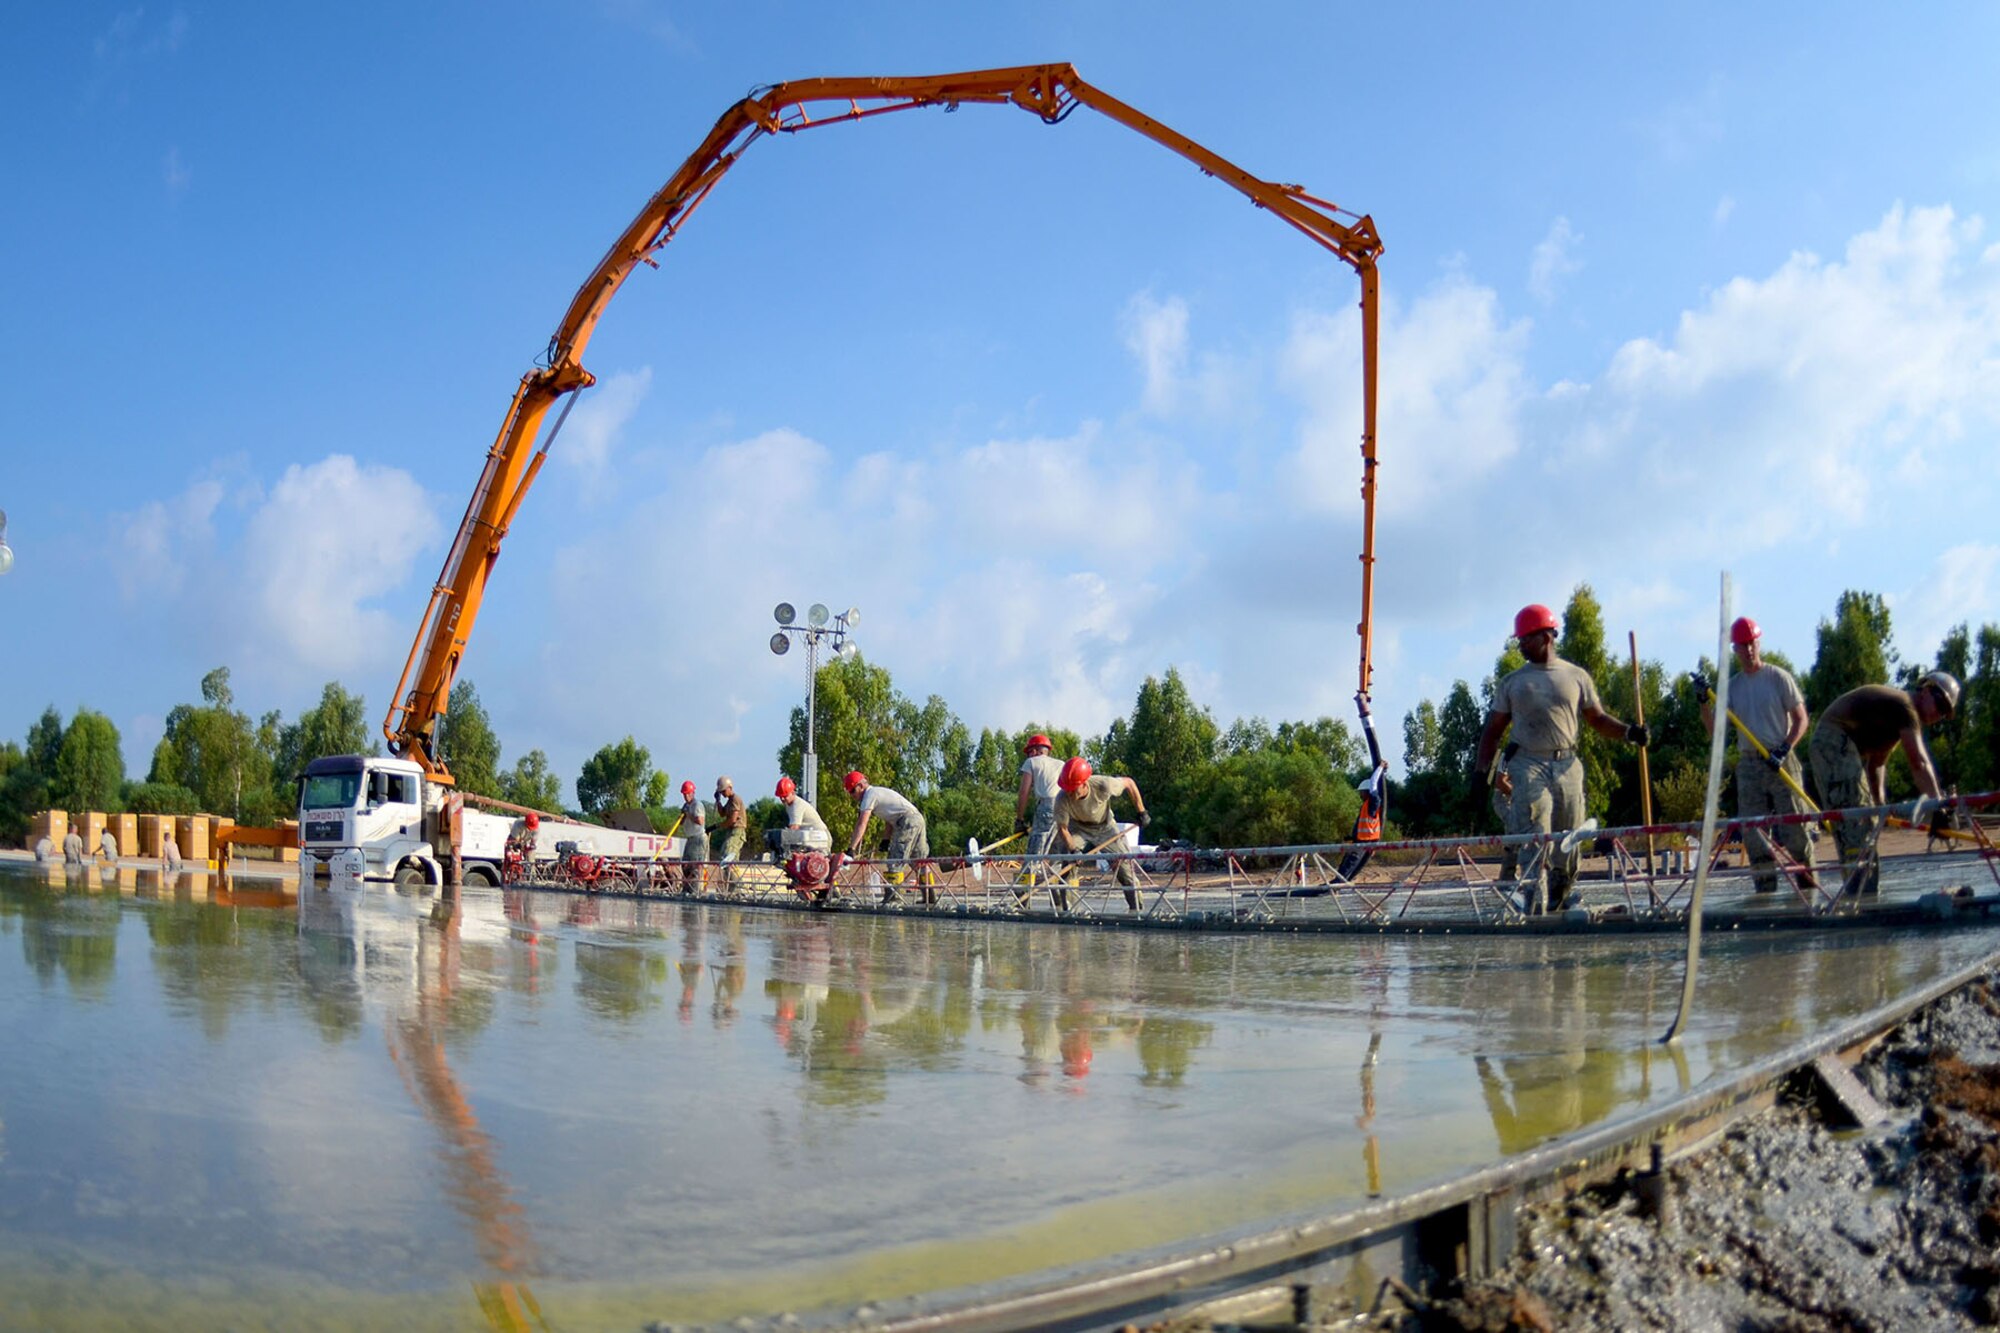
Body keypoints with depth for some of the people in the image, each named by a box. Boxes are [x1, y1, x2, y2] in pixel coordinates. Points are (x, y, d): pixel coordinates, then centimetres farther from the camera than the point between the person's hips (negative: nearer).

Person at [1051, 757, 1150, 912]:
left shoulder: (1102, 785, -36)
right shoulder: (1062, 800, -33)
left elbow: (1129, 783, -17)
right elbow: (1062, 828, -21)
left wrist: (1141, 812, -13)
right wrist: (1073, 850, -37)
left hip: (1106, 828, 0)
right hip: (1078, 829, 0)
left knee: (1125, 864, -3)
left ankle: (1136, 909, 16)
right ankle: (1059, 906, -7)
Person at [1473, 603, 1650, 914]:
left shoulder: (1577, 676, 11)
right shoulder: (1511, 682, 11)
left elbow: (1597, 719, 13)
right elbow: (1493, 730, 12)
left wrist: (1628, 732, -5)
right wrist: (1481, 770, 3)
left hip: (1567, 767, 1)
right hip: (1528, 768, -1)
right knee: (1535, 841, -14)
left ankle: (1558, 905, 16)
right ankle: (1535, 910, -20)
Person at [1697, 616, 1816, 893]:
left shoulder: (1778, 677, 0)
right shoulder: (1732, 686, 10)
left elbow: (1801, 719, -1)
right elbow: (1712, 726, 3)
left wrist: (1784, 750, -14)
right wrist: (1704, 700, -13)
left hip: (1781, 762, -3)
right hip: (1748, 763, 4)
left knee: (1793, 821, -5)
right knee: (1752, 827, 1)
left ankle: (1807, 875, 6)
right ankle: (1765, 885, 7)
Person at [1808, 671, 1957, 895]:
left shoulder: (1897, 711, 18)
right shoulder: (1905, 706, -14)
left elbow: (1877, 761, 16)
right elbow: (1919, 763, -22)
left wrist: (1879, 802, 8)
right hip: (1834, 743, -11)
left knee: (1867, 820, 13)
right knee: (1855, 819, -16)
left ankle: (1866, 892, 16)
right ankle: (1860, 892, -21)